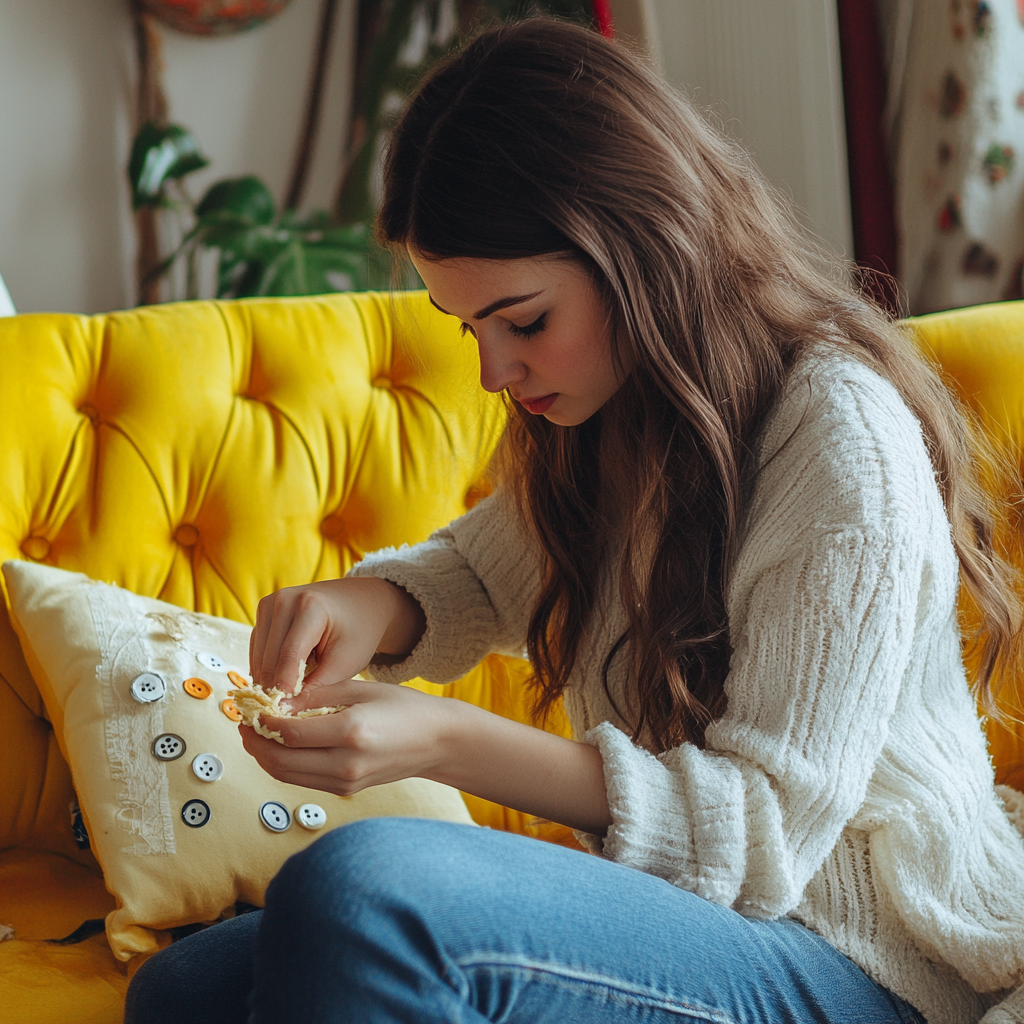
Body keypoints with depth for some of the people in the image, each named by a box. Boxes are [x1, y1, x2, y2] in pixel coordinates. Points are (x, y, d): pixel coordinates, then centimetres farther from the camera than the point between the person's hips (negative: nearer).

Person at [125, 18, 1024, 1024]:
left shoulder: (843, 441, -19)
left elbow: (769, 828, -20)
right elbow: (476, 576, 24)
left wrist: (445, 741, -28)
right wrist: (373, 603, -2)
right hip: (662, 903, 8)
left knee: (364, 885, -31)